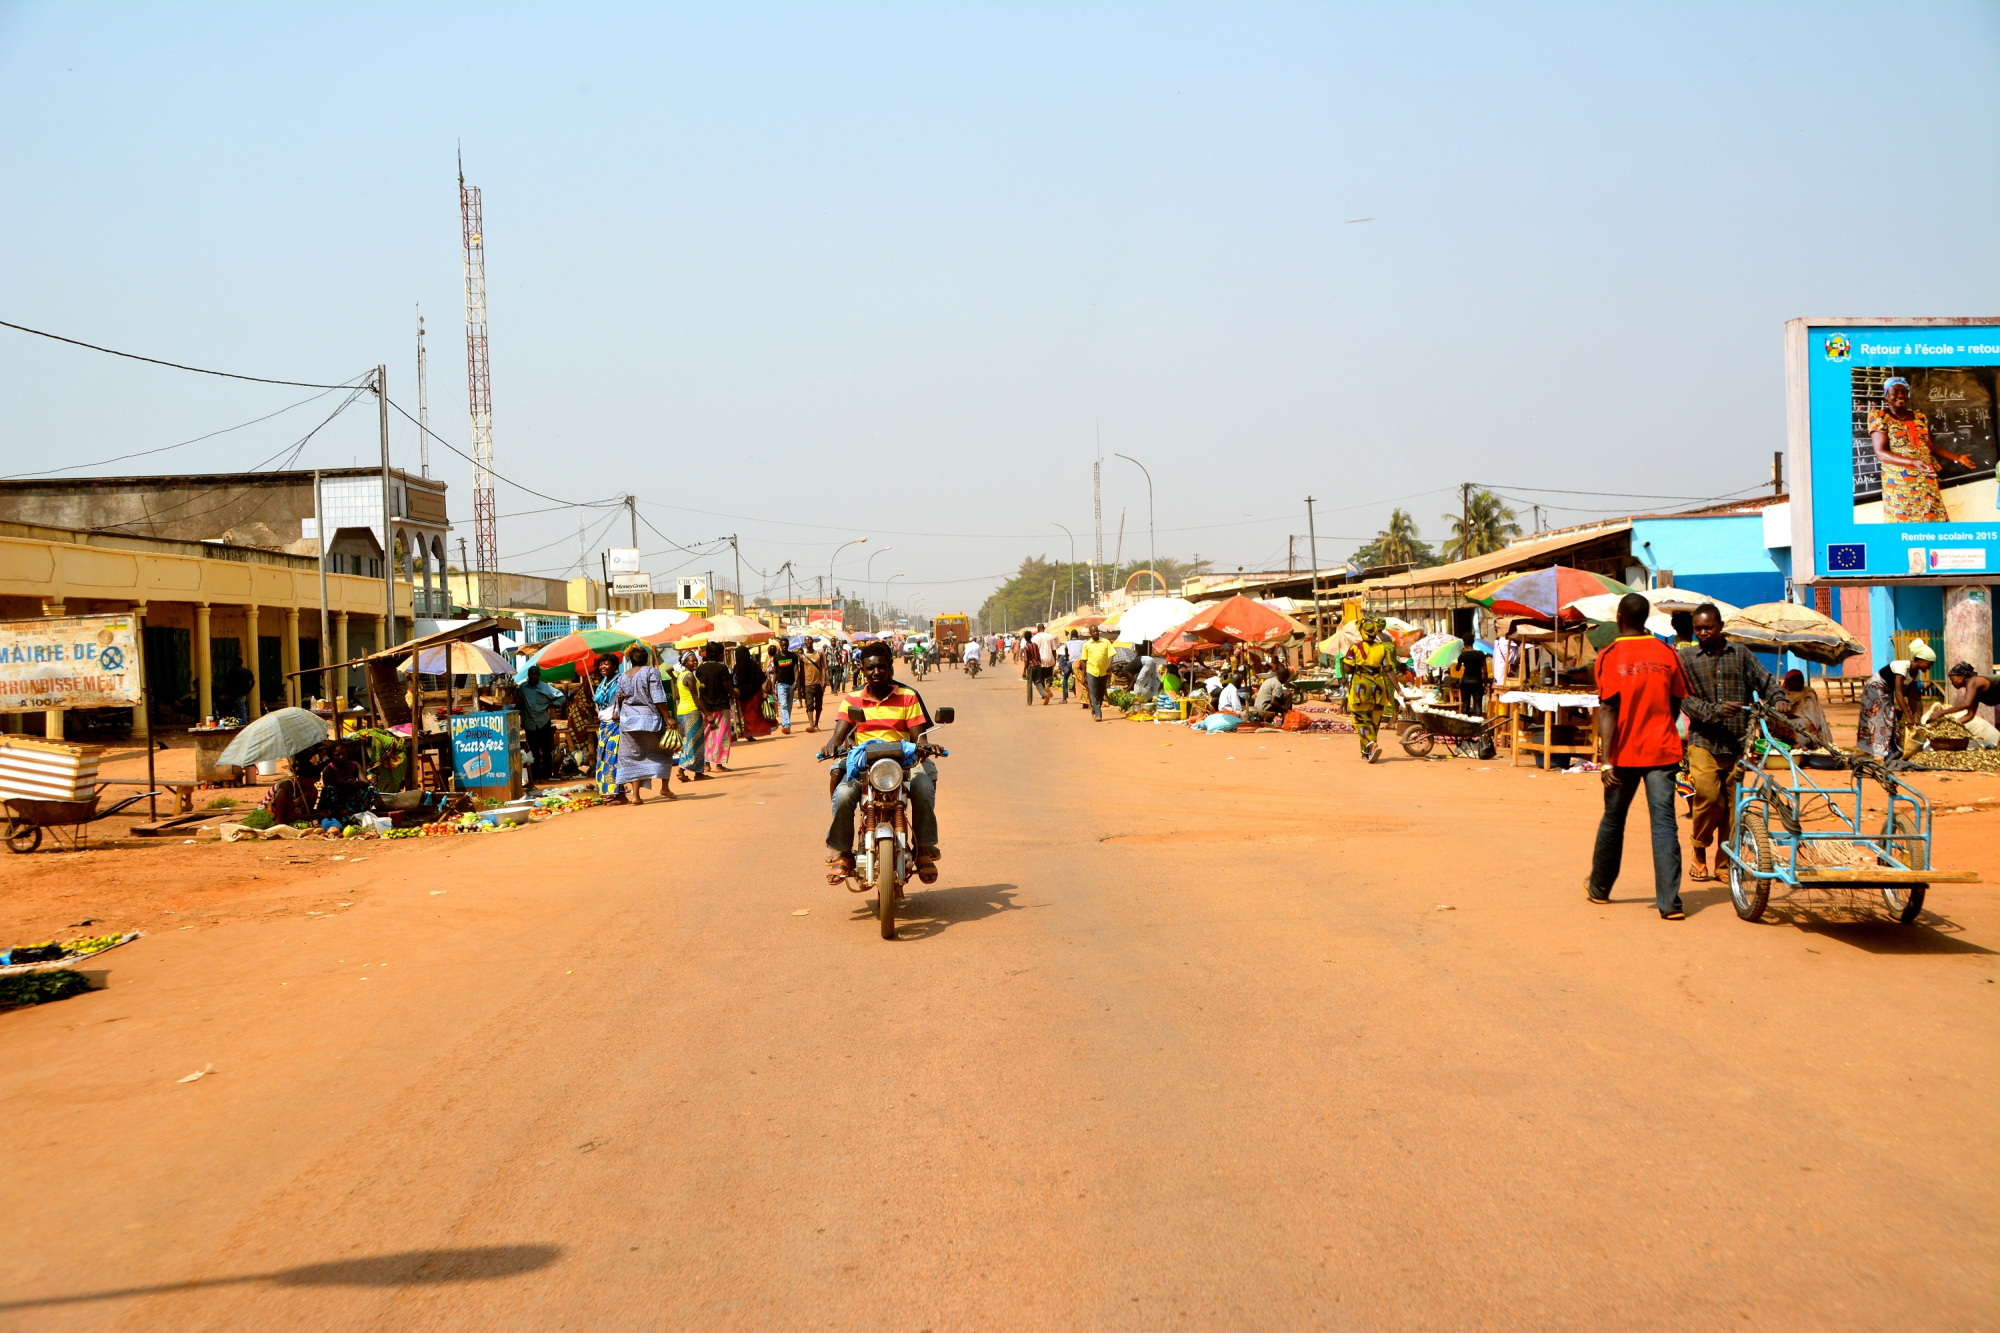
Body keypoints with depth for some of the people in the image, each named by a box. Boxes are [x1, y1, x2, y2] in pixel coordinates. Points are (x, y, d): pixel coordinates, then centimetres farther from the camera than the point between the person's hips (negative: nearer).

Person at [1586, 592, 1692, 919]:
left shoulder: (1610, 656, -7)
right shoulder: (1667, 654, 1)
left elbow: (1608, 710, -13)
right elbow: (1677, 705, 10)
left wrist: (1607, 760, -14)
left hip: (1625, 753, -1)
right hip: (1662, 751, 1)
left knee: (1613, 820, 15)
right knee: (1664, 823, -2)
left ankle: (1599, 888, 31)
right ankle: (1669, 902, -10)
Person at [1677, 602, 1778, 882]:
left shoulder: (1740, 654, 12)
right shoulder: (1686, 658, 6)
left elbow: (1766, 682, 8)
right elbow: (1686, 700, -3)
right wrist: (1715, 711, -19)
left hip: (1737, 743, 2)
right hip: (1704, 741, -2)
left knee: (1733, 804, 1)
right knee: (1708, 798, -16)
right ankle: (1700, 854, 6)